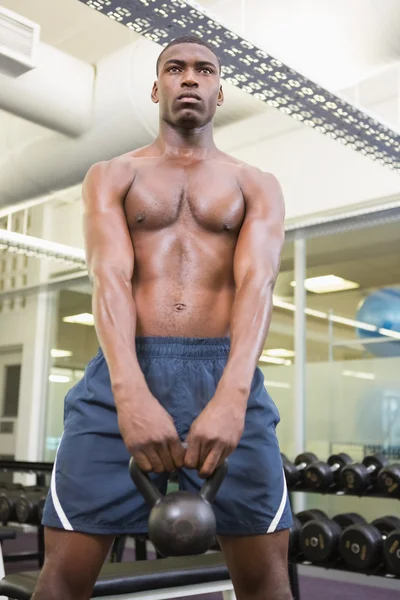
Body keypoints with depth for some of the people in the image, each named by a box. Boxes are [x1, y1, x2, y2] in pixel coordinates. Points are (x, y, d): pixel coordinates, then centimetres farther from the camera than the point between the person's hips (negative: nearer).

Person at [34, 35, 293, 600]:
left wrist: (232, 395, -26)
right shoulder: (110, 176, 11)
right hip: (124, 374, 0)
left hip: (227, 376, 1)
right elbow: (110, 279, -6)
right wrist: (131, 393, -26)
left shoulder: (257, 186, 12)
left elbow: (257, 284, -6)